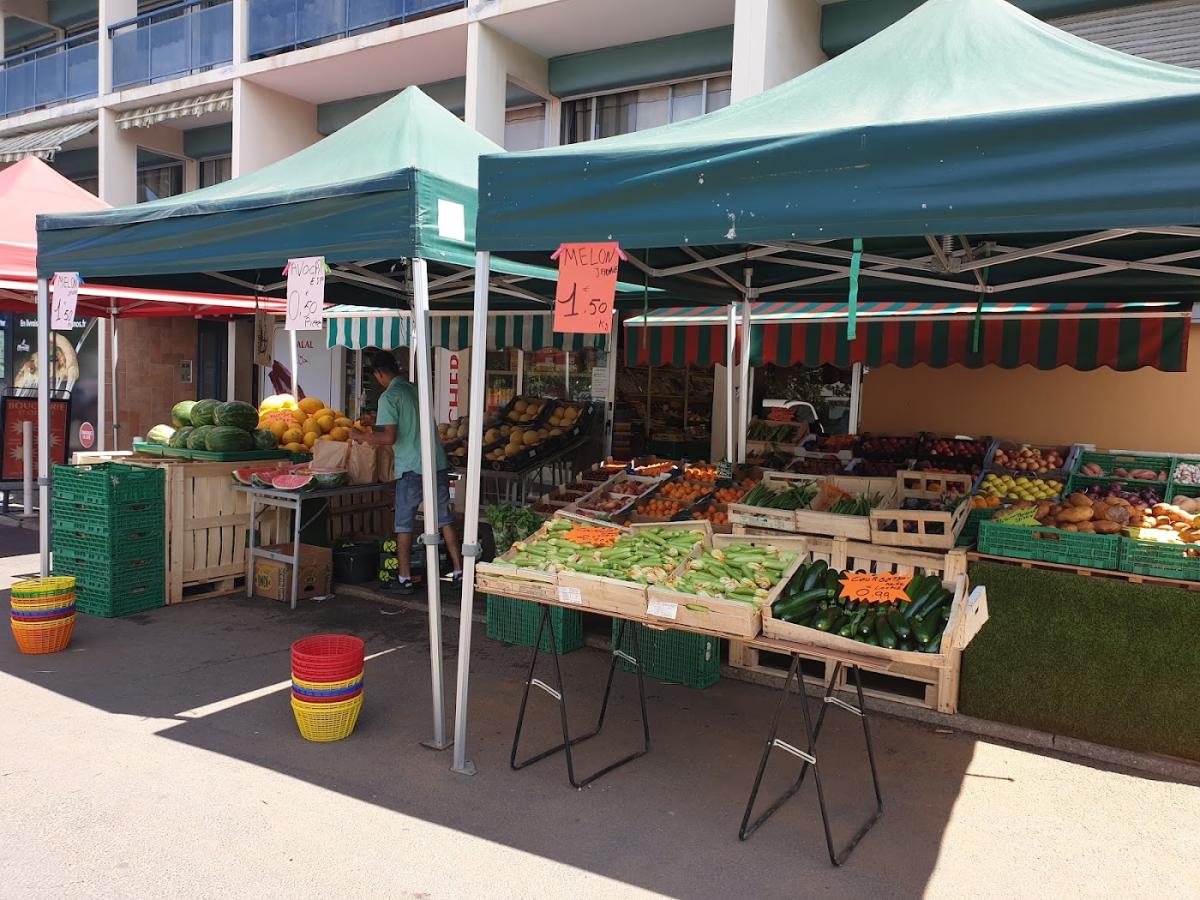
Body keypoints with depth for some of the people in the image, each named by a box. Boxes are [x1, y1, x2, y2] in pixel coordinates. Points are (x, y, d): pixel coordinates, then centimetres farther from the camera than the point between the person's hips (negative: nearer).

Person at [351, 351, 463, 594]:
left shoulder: (389, 396, -10)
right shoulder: (416, 389, 13)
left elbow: (390, 437, -16)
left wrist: (362, 436, 0)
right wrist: (378, 420, 39)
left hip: (411, 468, -6)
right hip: (438, 464, 6)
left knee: (404, 524, 6)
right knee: (444, 519, 13)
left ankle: (405, 578, 9)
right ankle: (459, 571, 15)